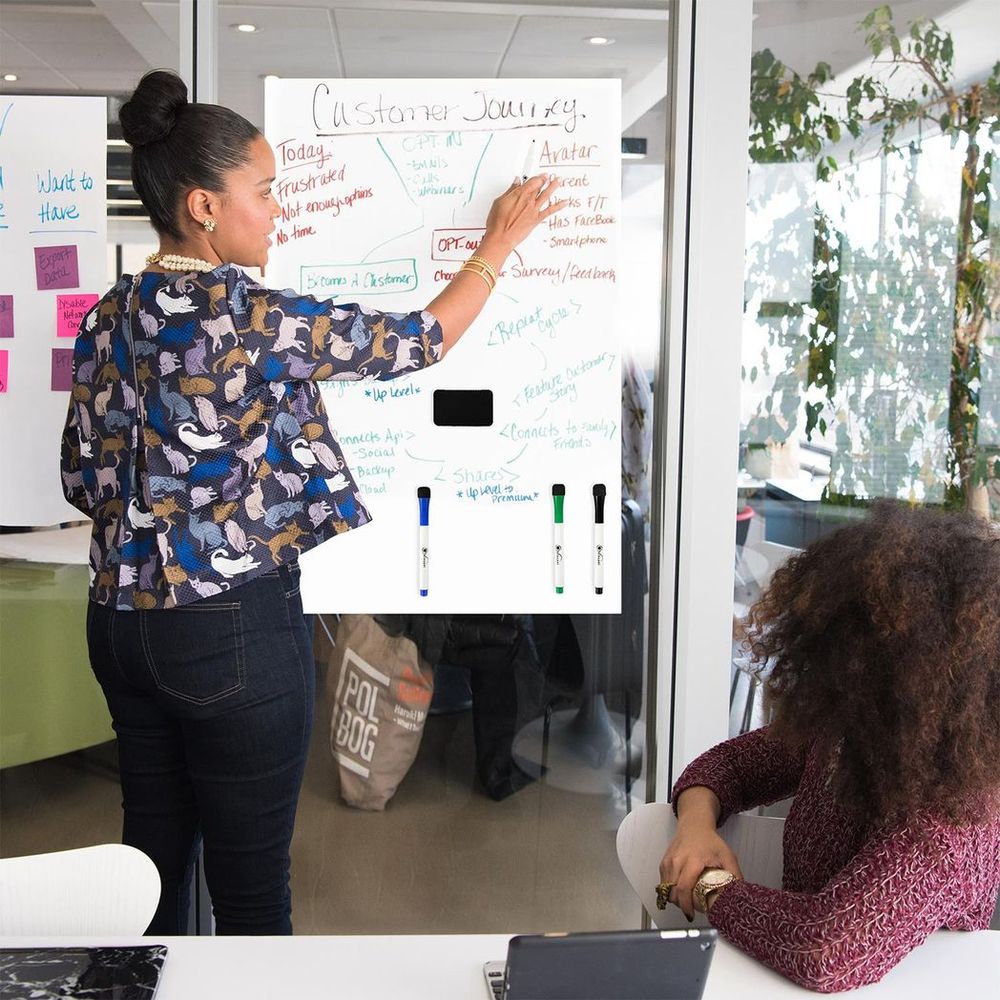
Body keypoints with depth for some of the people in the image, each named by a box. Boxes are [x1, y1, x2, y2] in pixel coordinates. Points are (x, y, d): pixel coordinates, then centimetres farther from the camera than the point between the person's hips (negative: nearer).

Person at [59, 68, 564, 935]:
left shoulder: (108, 318, 4)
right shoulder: (249, 315, -17)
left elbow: (85, 480, 9)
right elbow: (418, 343, -6)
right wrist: (500, 243, 8)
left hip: (123, 620, 8)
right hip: (236, 628, -7)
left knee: (152, 855, 20)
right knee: (251, 885, 8)